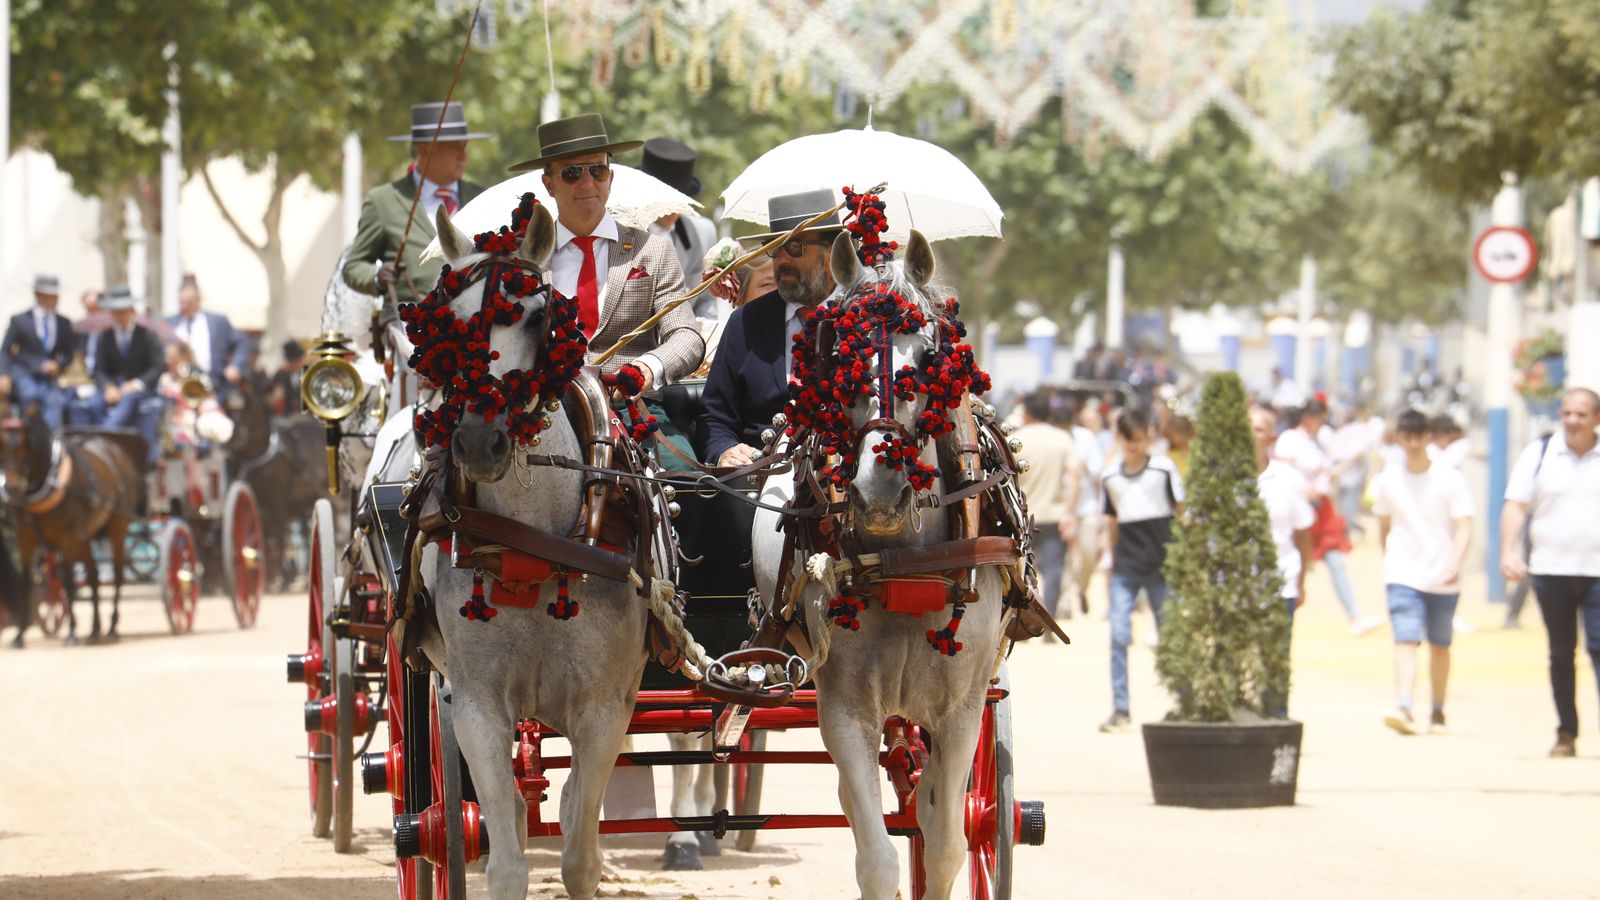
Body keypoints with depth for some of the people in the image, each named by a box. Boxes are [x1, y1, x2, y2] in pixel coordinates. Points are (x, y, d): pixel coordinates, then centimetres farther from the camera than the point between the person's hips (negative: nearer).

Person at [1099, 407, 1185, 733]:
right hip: (1125, 568, 2)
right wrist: (1113, 560, 13)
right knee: (1118, 636, -7)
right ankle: (1120, 710, -4)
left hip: (1162, 567, -2)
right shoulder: (1110, 478, 8)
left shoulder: (1164, 469, -1)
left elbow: (1182, 512, 4)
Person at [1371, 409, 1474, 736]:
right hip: (1403, 575, 0)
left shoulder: (1451, 478, -2)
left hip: (1443, 578, 0)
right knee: (1405, 639, -17)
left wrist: (1456, 564, -22)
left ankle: (1438, 712, 26)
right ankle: (1403, 709, -30)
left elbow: (1463, 527, -8)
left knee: (1439, 645, 11)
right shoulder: (1388, 481, 5)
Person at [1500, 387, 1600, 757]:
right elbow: (1516, 506, 2)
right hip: (1551, 569, 1)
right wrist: (1508, 552, -11)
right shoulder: (1539, 455, 4)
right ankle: (1566, 734, 14)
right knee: (1561, 653, 7)